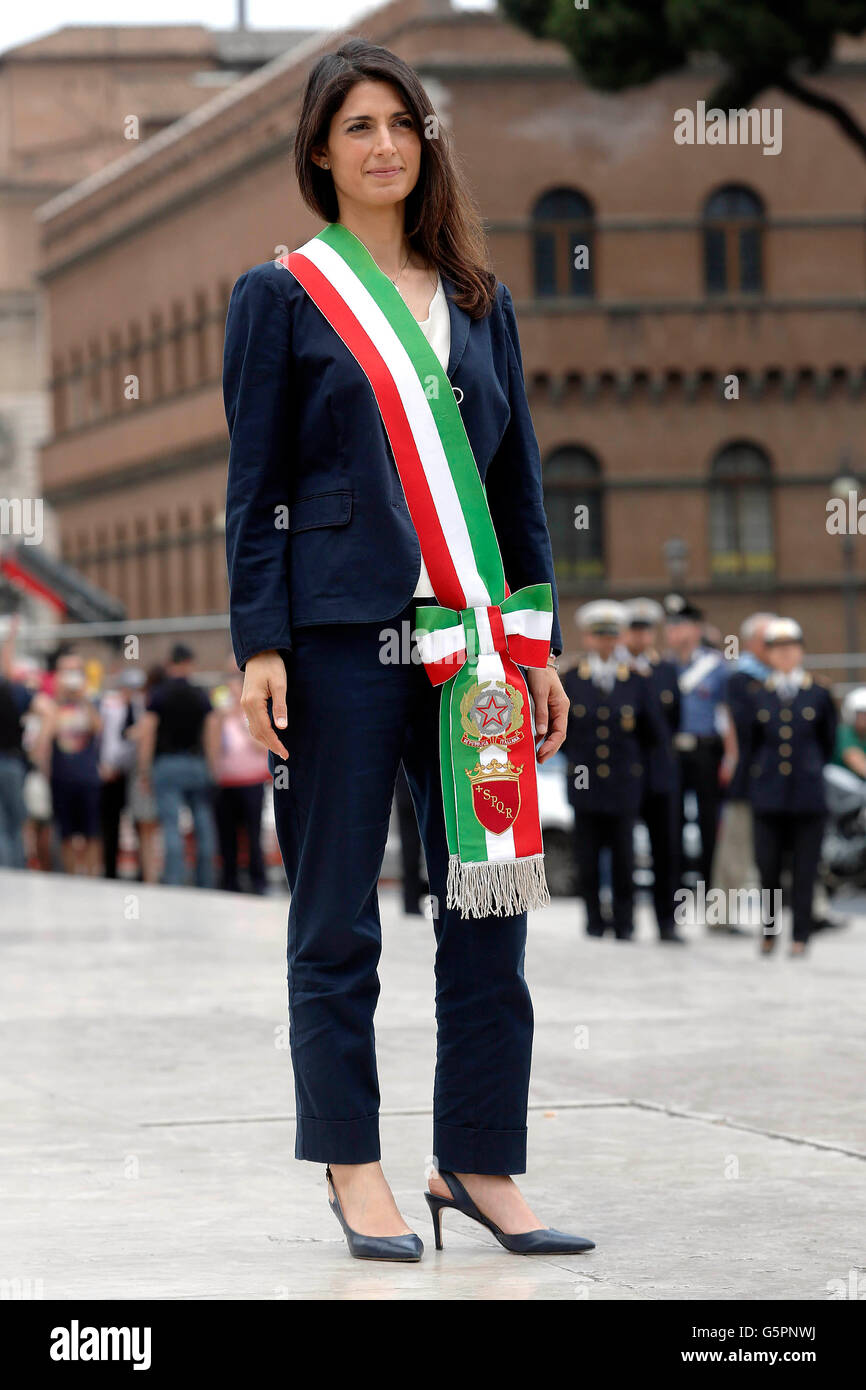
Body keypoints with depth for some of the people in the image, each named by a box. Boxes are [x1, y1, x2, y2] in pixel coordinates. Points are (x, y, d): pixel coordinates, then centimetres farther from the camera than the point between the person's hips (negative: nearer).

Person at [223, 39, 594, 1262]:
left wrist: (538, 641, 10)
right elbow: (254, 486, 0)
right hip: (340, 635, -4)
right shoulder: (281, 297, 3)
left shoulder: (478, 300, 14)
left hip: (471, 635, 4)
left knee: (491, 906, 2)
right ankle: (353, 1164, 13)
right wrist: (260, 644, -7)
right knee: (338, 917, 2)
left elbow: (517, 477, 15)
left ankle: (480, 1162, 11)